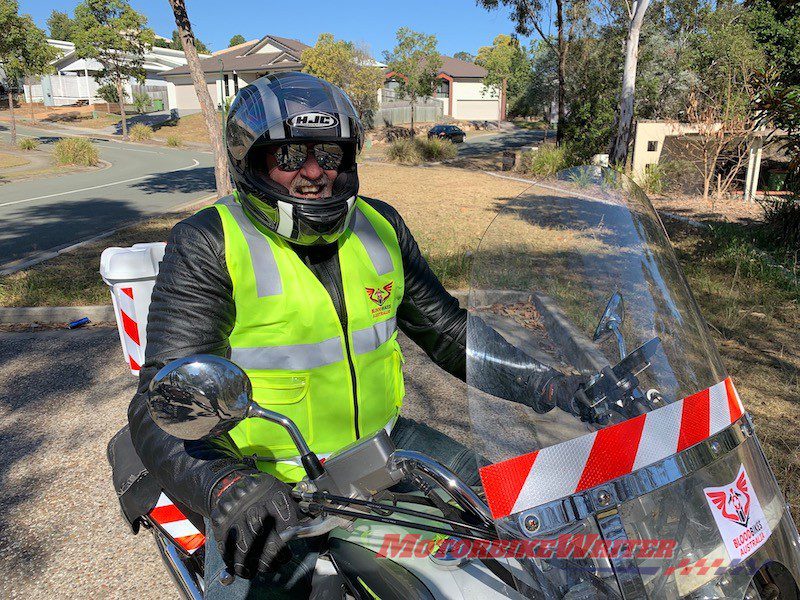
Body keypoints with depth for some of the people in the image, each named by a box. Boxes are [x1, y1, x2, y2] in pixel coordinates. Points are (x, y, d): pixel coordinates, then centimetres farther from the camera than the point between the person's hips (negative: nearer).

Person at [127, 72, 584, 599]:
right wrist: (229, 489, -39)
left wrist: (543, 384, -5)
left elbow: (447, 329, 7)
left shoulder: (378, 225, 2)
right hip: (267, 480, -4)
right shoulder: (208, 246, -13)